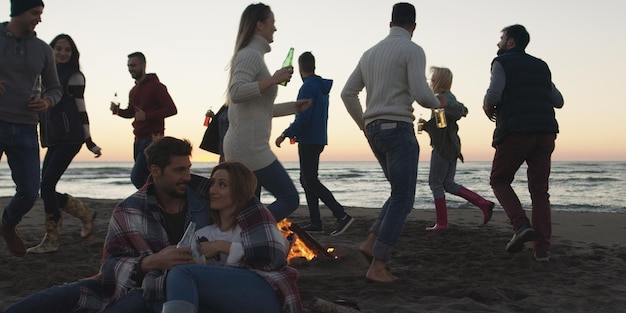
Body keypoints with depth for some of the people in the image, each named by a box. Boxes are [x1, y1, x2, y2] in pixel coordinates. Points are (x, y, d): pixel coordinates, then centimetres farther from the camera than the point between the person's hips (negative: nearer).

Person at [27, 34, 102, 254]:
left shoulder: (74, 76, -1)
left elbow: (80, 108, -7)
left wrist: (89, 141, -9)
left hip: (70, 136, -8)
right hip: (53, 138, 8)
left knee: (47, 184, -14)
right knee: (46, 187, 4)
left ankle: (51, 239, -9)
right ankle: (86, 213, 23)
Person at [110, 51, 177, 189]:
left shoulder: (155, 85, -7)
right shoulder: (133, 91, 19)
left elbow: (171, 109, -14)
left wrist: (147, 115, -21)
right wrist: (117, 110, 7)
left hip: (152, 138, -9)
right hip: (139, 139, 9)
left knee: (136, 176, -18)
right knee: (145, 178, 11)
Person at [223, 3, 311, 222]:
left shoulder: (252, 55, 22)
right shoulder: (250, 55, -8)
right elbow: (236, 93, -24)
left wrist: (293, 107, 26)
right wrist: (273, 80, -22)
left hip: (241, 146, 10)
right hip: (249, 146, -10)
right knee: (289, 199, -6)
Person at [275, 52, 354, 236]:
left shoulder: (308, 87, -14)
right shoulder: (322, 87, 15)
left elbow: (303, 117, -22)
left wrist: (286, 134, -15)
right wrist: (296, 133, 28)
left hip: (308, 141, -9)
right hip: (319, 139, 9)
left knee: (310, 182, -8)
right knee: (307, 180, 12)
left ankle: (342, 215, -14)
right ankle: (315, 223, 11)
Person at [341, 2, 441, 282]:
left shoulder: (370, 53, 17)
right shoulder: (412, 51, -6)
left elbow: (347, 93, 16)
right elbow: (421, 94, -17)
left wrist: (363, 124, 25)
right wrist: (437, 103, 5)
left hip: (375, 131, 8)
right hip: (398, 128, -8)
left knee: (401, 193, 19)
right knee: (403, 199, -3)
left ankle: (371, 242, 4)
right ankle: (378, 266, -7)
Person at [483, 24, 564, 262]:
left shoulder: (502, 62, 3)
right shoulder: (541, 66, 21)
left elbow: (494, 93, -14)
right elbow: (558, 101, 22)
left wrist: (487, 107, 7)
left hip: (515, 132, -5)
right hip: (545, 133, 5)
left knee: (499, 181, 12)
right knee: (539, 191, 6)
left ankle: (521, 225, -8)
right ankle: (542, 248, -1)